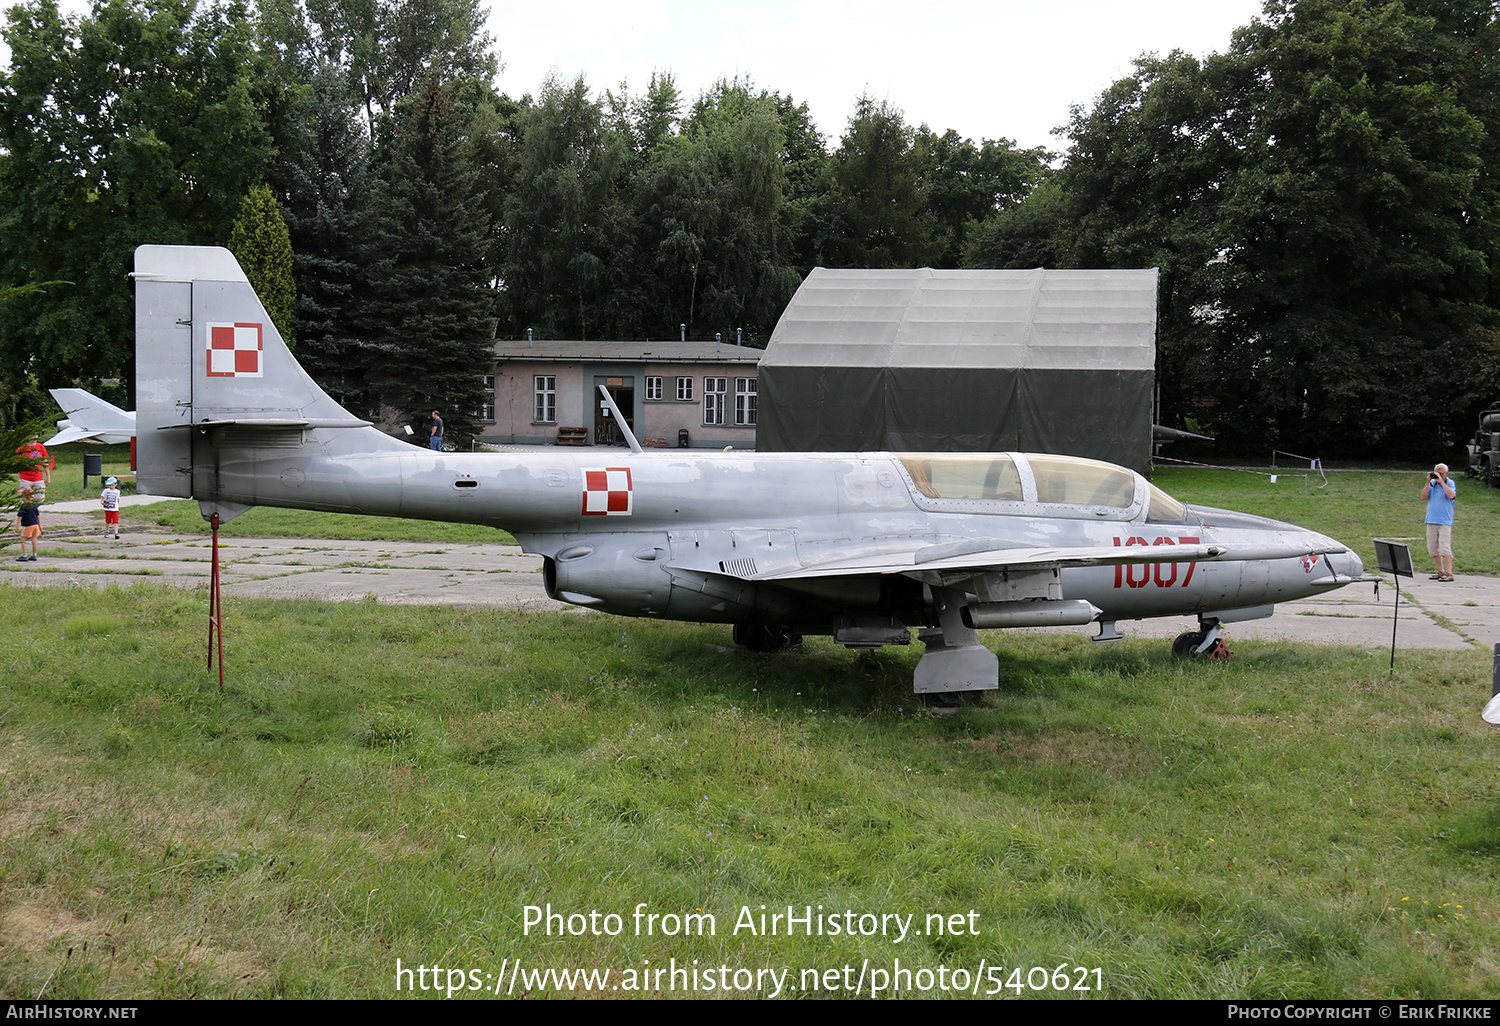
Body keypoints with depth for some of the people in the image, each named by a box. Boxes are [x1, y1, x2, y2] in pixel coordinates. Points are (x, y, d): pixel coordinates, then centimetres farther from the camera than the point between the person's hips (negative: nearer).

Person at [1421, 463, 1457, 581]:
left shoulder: (1450, 483, -2)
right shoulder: (1432, 483, 9)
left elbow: (1451, 495, -20)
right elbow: (1423, 497, 1)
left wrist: (1441, 481, -18)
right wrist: (1428, 482, -7)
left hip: (1445, 521, -5)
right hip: (1431, 520, 5)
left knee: (1444, 547, -12)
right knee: (1432, 548, 8)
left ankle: (1449, 573, -11)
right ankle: (1441, 571, 19)